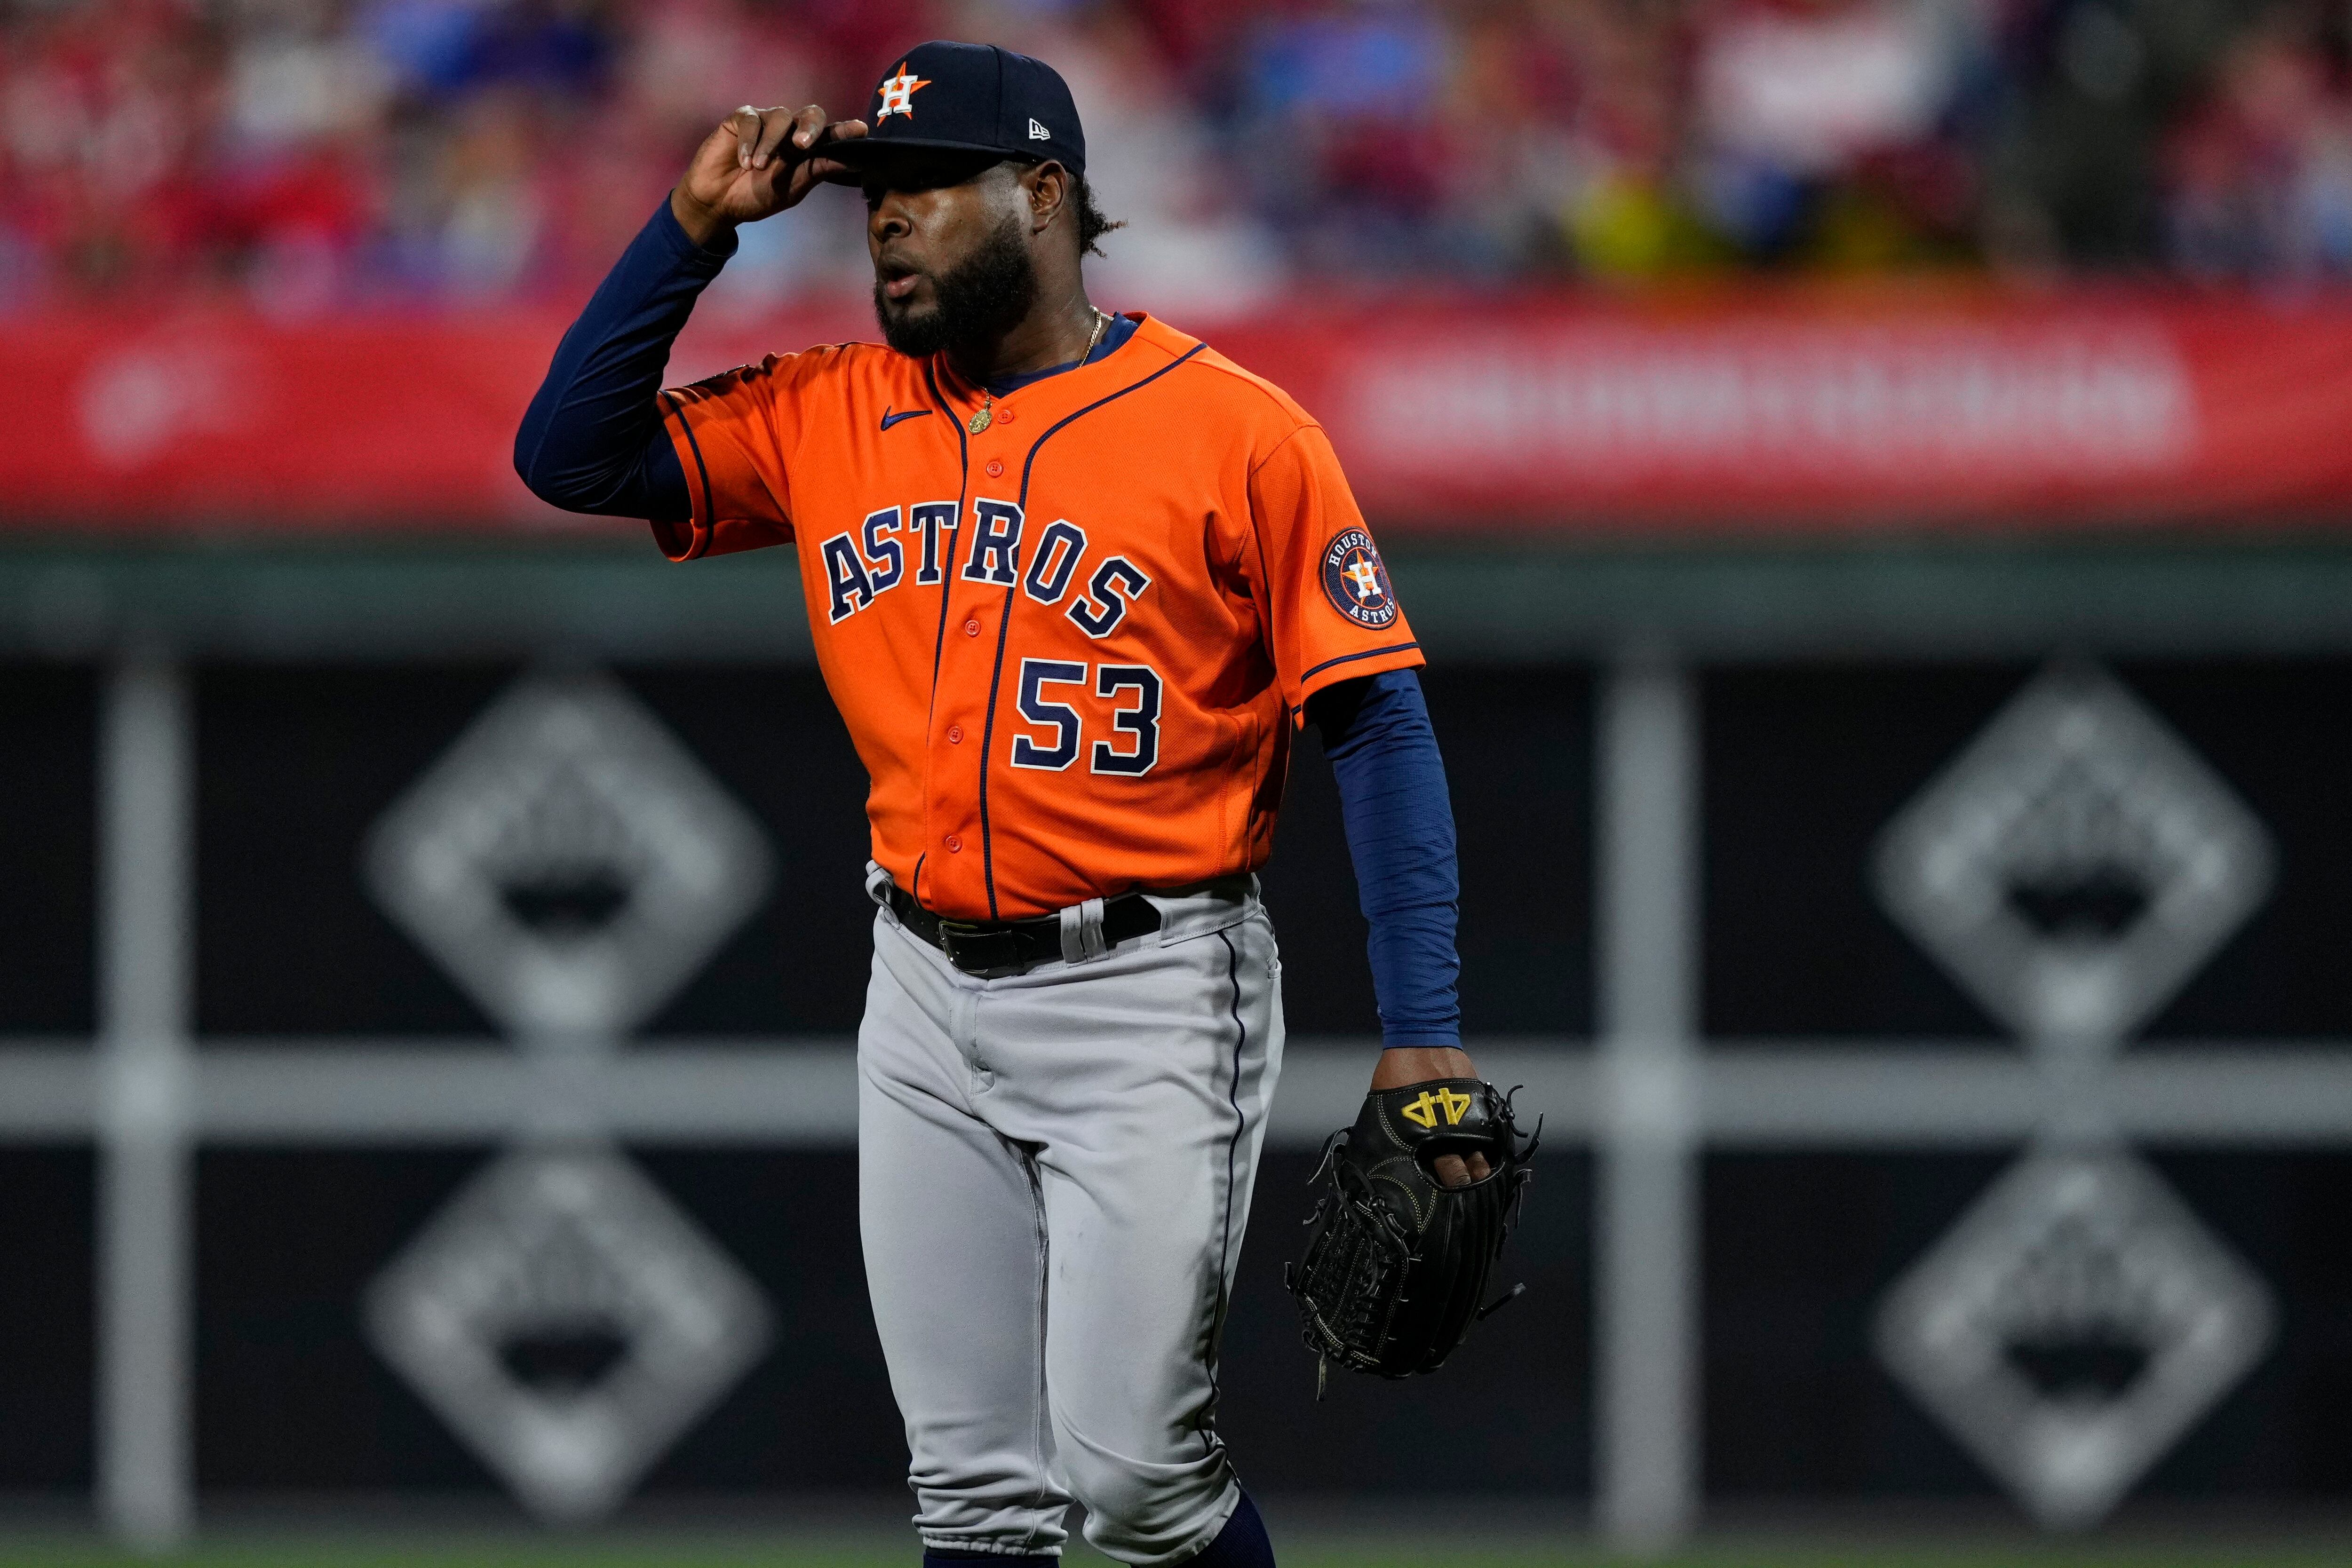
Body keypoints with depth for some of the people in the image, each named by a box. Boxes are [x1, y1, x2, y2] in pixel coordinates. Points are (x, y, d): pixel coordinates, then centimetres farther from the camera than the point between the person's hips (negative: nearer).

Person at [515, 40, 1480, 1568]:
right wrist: (694, 228, -2)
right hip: (927, 991, 5)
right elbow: (572, 453, 6)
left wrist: (1423, 1035, -15)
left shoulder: (1237, 433, -8)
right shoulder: (831, 417, 7)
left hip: (1147, 996, -5)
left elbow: (1376, 721, -8)